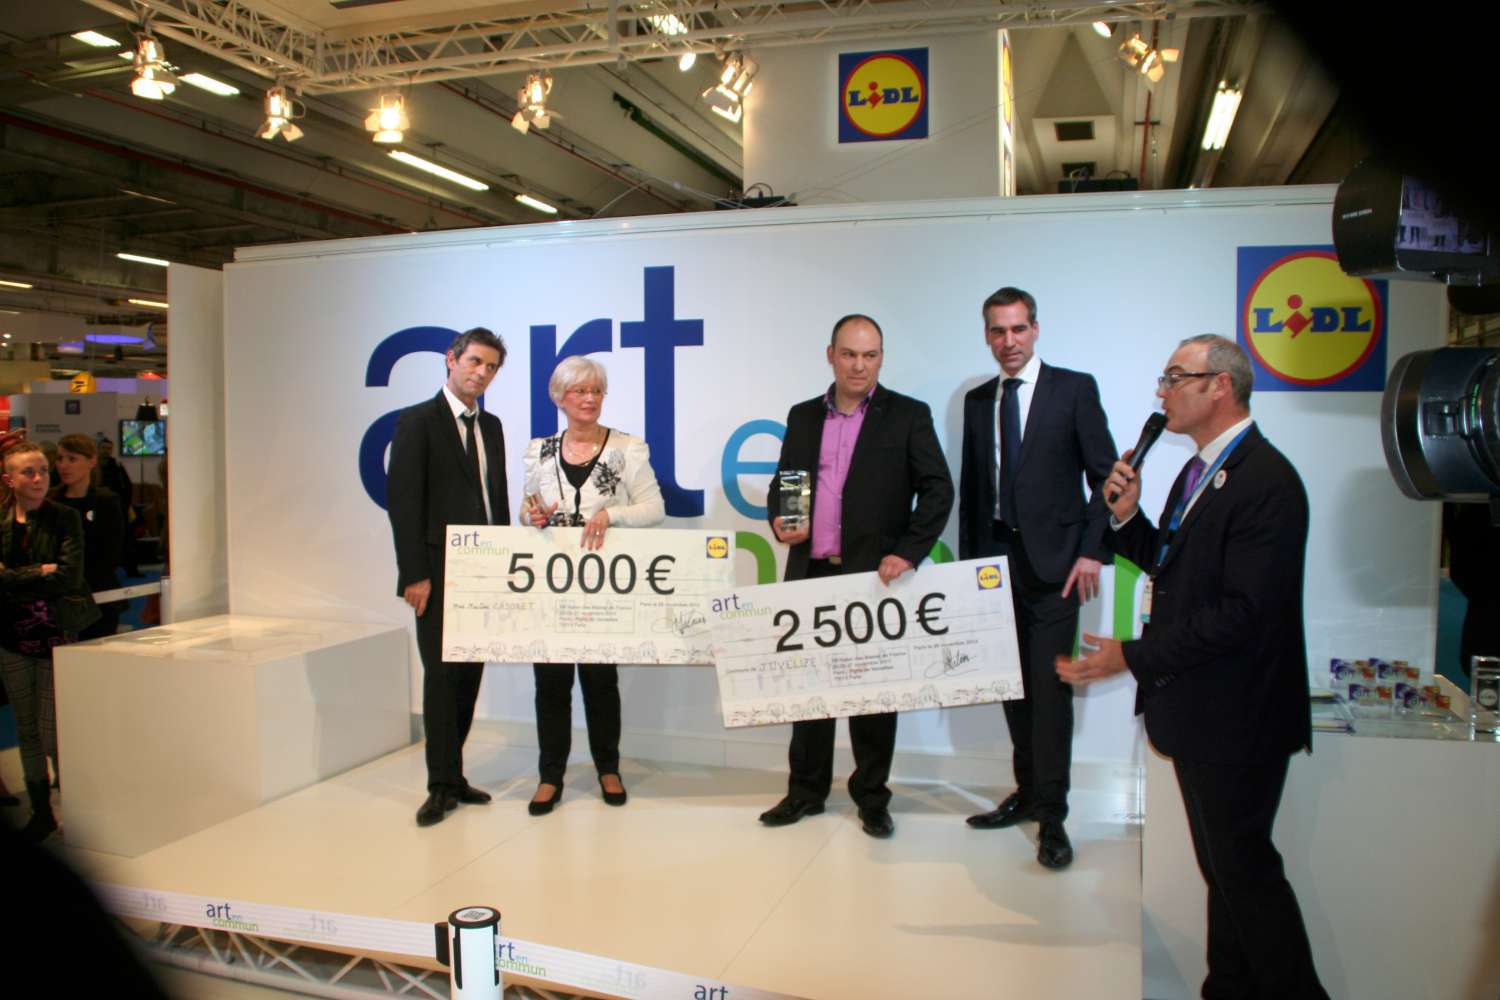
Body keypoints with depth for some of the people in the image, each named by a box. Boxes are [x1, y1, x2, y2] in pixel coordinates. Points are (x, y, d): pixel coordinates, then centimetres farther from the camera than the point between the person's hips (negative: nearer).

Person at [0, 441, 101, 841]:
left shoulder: (65, 518, -4)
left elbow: (69, 576, -14)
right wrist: (41, 572, -15)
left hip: (56, 636, -3)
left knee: (52, 732, -3)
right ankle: (41, 811, 25)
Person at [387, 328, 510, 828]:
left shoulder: (491, 426, 15)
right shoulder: (417, 421, -5)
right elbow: (402, 501, -11)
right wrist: (414, 574, -15)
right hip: (439, 573, -6)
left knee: (469, 674, 9)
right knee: (442, 674, -2)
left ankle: (453, 774, 19)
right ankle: (441, 785, 9)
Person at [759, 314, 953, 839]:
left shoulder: (908, 416, -1)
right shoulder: (803, 416, 11)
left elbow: (938, 490, -4)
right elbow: (780, 483, 16)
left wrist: (908, 553, -14)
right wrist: (779, 521, -5)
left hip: (874, 575, -3)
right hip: (810, 573, 4)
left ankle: (872, 798, 21)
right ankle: (806, 791, 25)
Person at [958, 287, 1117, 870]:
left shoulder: (1074, 388, -2)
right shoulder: (977, 401, 12)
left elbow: (1105, 477, -4)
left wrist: (1092, 551, -12)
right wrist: (968, 559, 11)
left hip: (1053, 562, -5)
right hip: (996, 560, 5)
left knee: (1050, 688, -5)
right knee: (1014, 686, 12)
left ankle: (1051, 816, 4)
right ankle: (1027, 793, 26)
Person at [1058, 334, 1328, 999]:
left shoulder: (1266, 481, -20)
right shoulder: (1198, 471, 12)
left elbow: (1245, 614, -26)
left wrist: (1133, 656, -23)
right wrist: (1128, 518, 0)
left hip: (1235, 718, -10)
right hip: (1195, 708, 10)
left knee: (1244, 865, 2)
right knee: (1223, 864, 20)